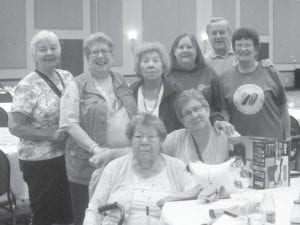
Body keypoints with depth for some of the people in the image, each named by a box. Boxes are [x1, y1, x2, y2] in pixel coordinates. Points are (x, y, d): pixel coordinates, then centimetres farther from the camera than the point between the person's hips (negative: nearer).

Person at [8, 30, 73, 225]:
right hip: (40, 163, -6)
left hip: (67, 156, 6)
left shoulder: (66, 77, 6)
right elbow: (15, 127, -14)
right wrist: (51, 135, -19)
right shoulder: (28, 86, -12)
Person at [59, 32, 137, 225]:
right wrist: (96, 149, -21)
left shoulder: (121, 83, 14)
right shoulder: (77, 86, -2)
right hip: (89, 167, -4)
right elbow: (70, 124, -10)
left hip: (125, 163, 4)